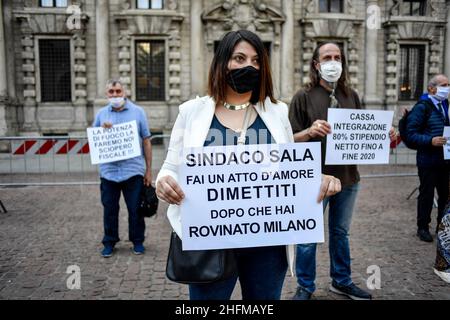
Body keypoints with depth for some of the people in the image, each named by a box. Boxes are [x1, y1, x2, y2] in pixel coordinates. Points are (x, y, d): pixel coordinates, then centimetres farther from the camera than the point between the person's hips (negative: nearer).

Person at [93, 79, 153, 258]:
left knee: (135, 209, 5)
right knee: (109, 209, 8)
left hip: (133, 170, -2)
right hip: (109, 171, 2)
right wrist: (101, 130, -7)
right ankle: (109, 242, 23)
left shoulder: (138, 112, 4)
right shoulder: (101, 114, 10)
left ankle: (137, 241, 21)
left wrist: (149, 170, 1)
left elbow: (146, 141, 4)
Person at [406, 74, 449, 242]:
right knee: (427, 194, 4)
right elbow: (411, 134, -15)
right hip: (428, 160, -6)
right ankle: (423, 227, 17)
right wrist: (430, 141, -26)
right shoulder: (422, 107, -11)